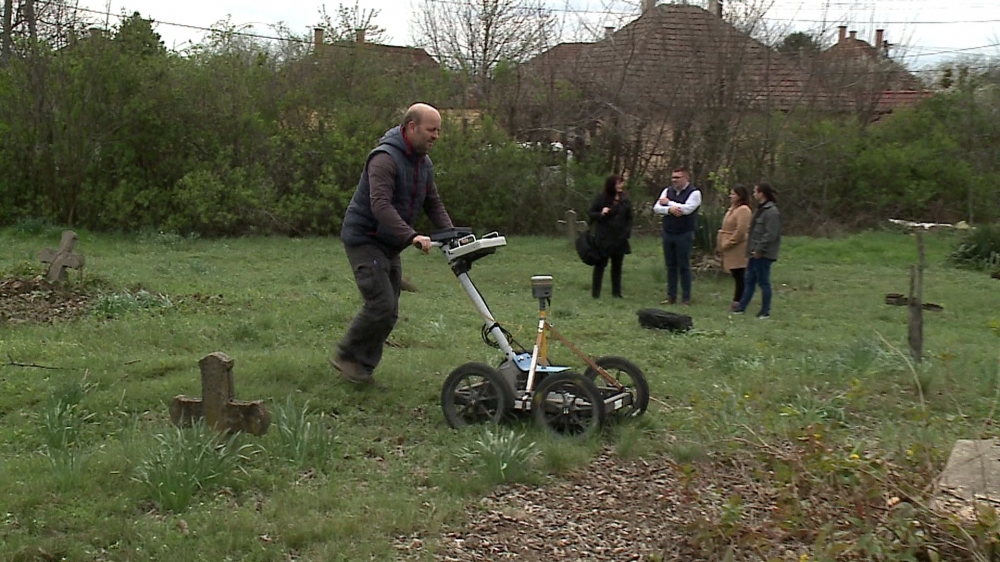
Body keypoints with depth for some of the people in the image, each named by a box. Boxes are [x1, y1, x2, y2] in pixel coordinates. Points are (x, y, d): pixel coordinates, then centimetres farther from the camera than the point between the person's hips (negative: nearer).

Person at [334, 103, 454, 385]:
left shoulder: (424, 163, 8)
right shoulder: (385, 158, -21)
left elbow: (433, 203, 15)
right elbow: (380, 205, -32)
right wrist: (412, 236, -41)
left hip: (389, 244, 9)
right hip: (364, 239, -9)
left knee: (389, 311, 6)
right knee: (381, 304, -16)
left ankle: (363, 368, 15)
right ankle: (346, 356, 2)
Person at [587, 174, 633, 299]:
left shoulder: (625, 199, 6)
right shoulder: (601, 198, -6)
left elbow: (629, 218, 13)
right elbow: (590, 212, -1)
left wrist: (627, 232, 2)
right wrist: (601, 214, -20)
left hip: (620, 238, 4)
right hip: (604, 238, -4)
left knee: (617, 265, 9)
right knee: (600, 264, 1)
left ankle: (616, 292, 17)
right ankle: (595, 292, 7)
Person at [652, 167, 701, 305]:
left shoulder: (694, 193, -6)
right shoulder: (667, 191, 10)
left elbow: (686, 209, -21)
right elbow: (656, 208, 0)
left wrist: (668, 202, -10)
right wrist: (670, 209, -19)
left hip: (684, 235, -5)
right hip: (668, 233, 5)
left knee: (684, 266, 0)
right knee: (671, 266, 9)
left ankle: (686, 298, 7)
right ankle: (671, 296, 16)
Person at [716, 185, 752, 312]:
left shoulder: (743, 210, -13)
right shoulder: (733, 209, 18)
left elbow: (740, 231, -20)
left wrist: (727, 244, -16)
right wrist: (721, 245, 14)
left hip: (737, 250, -10)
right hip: (731, 249, 10)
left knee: (739, 277, -3)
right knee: (737, 277, 11)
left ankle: (737, 302, 0)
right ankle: (737, 301, 15)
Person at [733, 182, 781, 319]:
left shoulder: (772, 212, -17)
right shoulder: (760, 209, 15)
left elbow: (771, 234, -22)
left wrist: (759, 249, -21)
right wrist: (752, 249, 15)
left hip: (763, 255, -10)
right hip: (755, 253, 10)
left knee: (763, 282, -2)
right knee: (750, 281, 14)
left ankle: (765, 311, 6)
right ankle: (741, 307, 21)